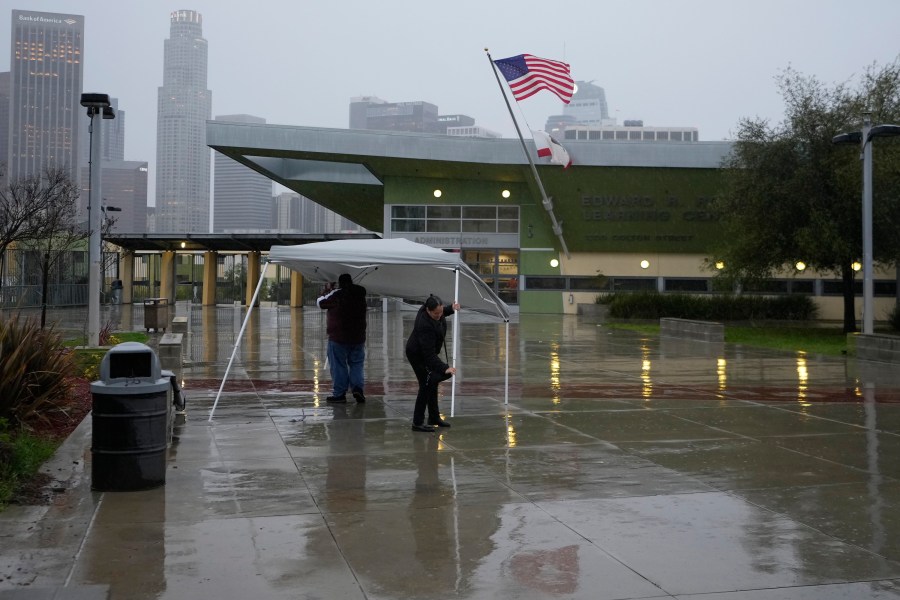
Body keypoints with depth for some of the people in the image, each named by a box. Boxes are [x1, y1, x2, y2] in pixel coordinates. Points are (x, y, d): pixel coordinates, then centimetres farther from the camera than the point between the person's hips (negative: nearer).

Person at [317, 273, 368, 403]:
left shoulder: (337, 294, -12)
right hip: (358, 337, 4)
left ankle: (339, 394, 6)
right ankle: (357, 388, -2)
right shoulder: (360, 294, 2)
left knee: (338, 365, 4)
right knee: (356, 364, 13)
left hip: (338, 337, -4)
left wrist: (327, 291, 16)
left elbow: (321, 303, 1)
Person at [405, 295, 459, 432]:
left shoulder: (436, 313, -13)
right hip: (418, 355, -9)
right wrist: (444, 368, -43)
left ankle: (434, 417, 27)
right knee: (426, 385, -10)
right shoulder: (425, 325, -37)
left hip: (426, 352, 9)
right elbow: (429, 354, -38)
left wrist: (451, 309, 0)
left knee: (432, 383, 15)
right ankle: (417, 423, -5)